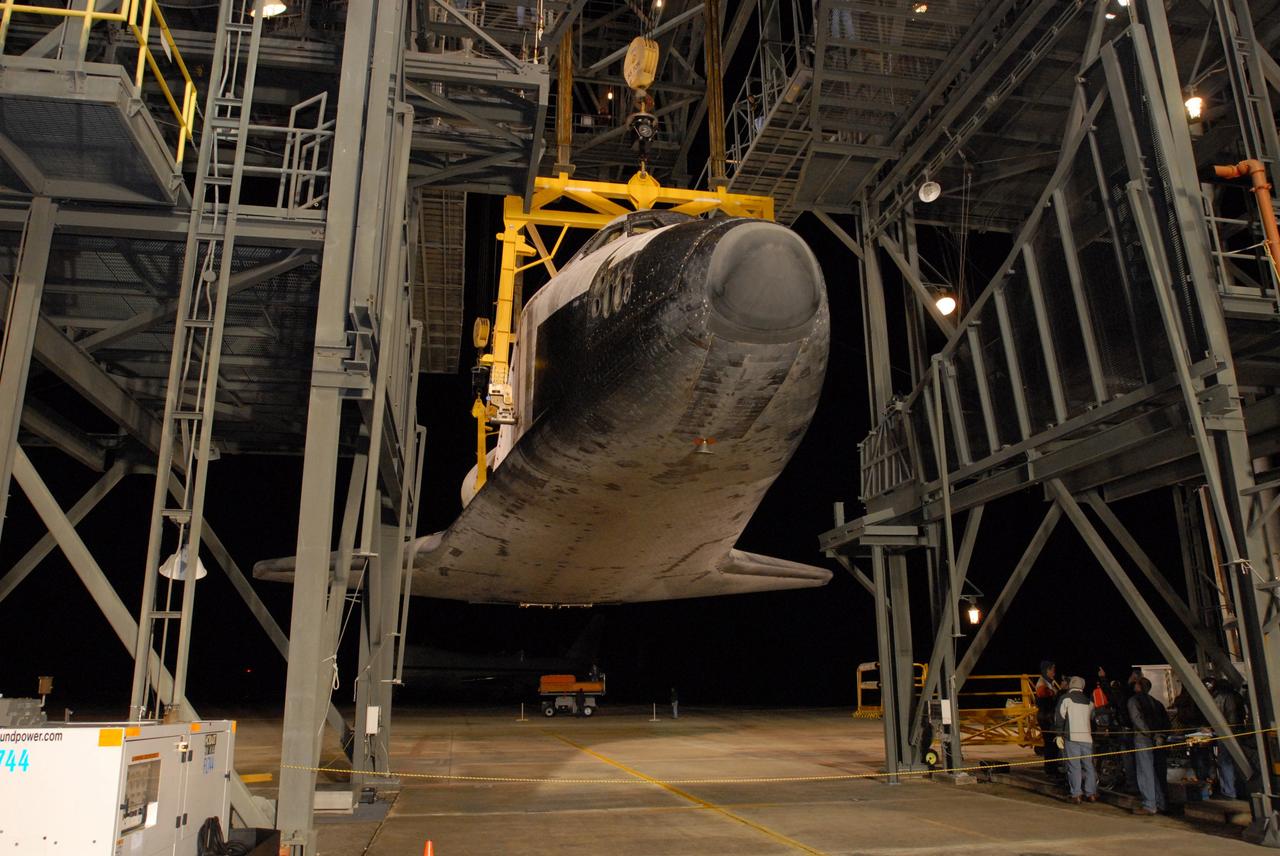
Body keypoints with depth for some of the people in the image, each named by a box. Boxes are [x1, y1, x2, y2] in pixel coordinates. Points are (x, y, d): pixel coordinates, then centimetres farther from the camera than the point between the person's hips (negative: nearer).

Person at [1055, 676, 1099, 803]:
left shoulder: (1065, 699, 0)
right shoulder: (1089, 701, 15)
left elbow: (1059, 717, -7)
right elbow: (1093, 719, 20)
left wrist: (1059, 735, -4)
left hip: (1071, 737, -4)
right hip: (1087, 737, 4)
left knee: (1074, 766, -2)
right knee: (1089, 765, 12)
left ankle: (1076, 794, -4)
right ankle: (1091, 793, 13)